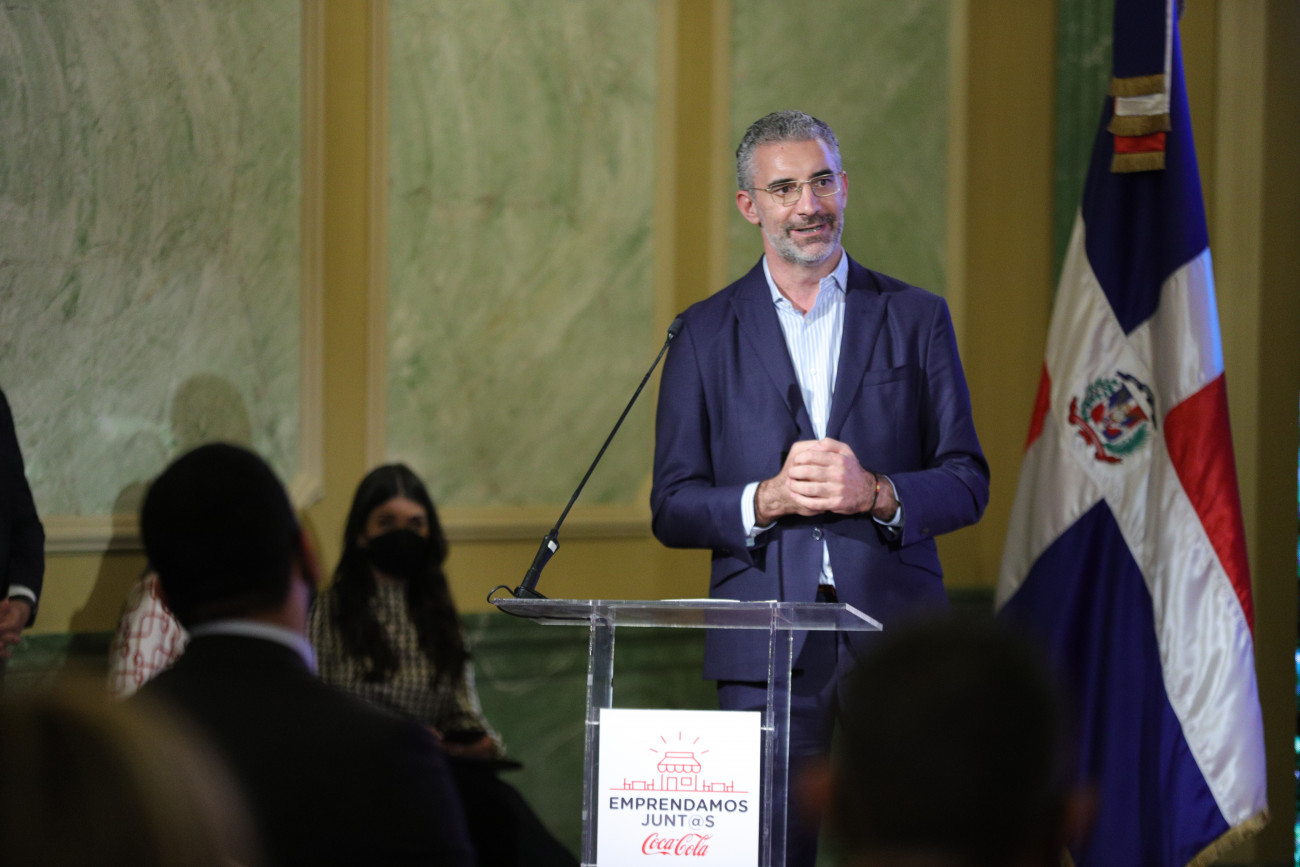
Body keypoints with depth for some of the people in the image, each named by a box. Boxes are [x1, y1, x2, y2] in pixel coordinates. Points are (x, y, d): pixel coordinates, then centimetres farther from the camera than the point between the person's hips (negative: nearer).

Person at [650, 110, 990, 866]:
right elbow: (673, 508, 6)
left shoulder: (916, 318, 10)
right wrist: (767, 500, -12)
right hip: (766, 651, 0)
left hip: (894, 634, 0)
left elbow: (968, 483, 8)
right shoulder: (707, 334, 9)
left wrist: (878, 493, -12)